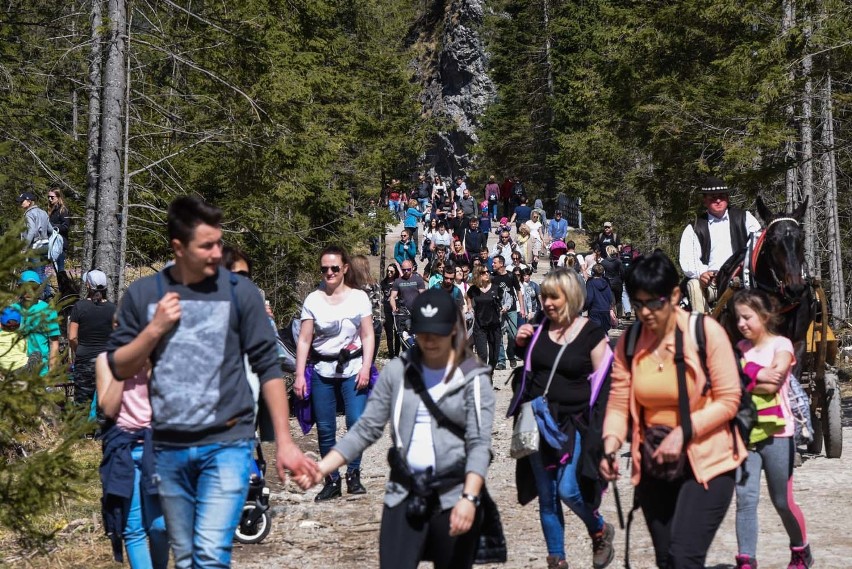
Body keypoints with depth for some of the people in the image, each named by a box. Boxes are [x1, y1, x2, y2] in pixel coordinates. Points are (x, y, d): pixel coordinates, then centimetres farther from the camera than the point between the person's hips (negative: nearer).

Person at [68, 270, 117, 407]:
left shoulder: (79, 306, -4)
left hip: (84, 360, -1)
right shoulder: (112, 308, 0)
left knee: (82, 402, 4)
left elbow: (72, 337, -5)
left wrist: (78, 351, 11)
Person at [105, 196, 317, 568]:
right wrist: (155, 329, -12)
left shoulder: (239, 291, -3)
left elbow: (267, 367, -2)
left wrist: (284, 442, -5)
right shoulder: (142, 293, 2)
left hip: (227, 443, -3)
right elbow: (119, 368, 5)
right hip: (168, 448, 3)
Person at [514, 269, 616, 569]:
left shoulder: (591, 333, -6)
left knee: (568, 488, -14)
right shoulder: (539, 329, 6)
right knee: (546, 496, 7)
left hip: (574, 422, -4)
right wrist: (521, 345, 2)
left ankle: (600, 530, 15)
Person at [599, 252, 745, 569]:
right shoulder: (629, 342, -1)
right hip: (653, 465, 5)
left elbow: (728, 400, -13)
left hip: (706, 462, -5)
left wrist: (683, 432, -21)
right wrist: (610, 447, -20)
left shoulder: (706, 332, -13)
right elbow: (619, 403, -3)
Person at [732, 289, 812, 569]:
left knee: (782, 502, 9)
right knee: (746, 499, -6)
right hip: (745, 432, 3)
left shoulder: (781, 345, -4)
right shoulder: (741, 347, 10)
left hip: (776, 434, -3)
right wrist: (759, 375, -17)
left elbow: (772, 384, -19)